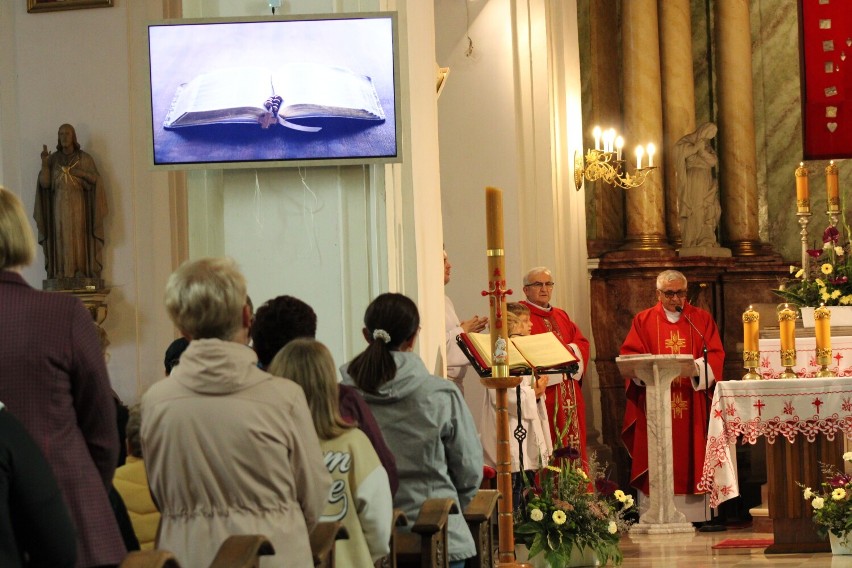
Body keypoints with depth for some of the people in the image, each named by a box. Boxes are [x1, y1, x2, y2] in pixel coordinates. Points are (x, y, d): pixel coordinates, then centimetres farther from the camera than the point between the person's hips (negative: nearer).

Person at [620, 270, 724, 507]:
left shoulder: (702, 319, 12)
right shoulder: (643, 320, 11)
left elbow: (715, 354, 4)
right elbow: (629, 355, 3)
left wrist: (698, 367, -16)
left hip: (693, 402, 1)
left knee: (692, 452, -3)